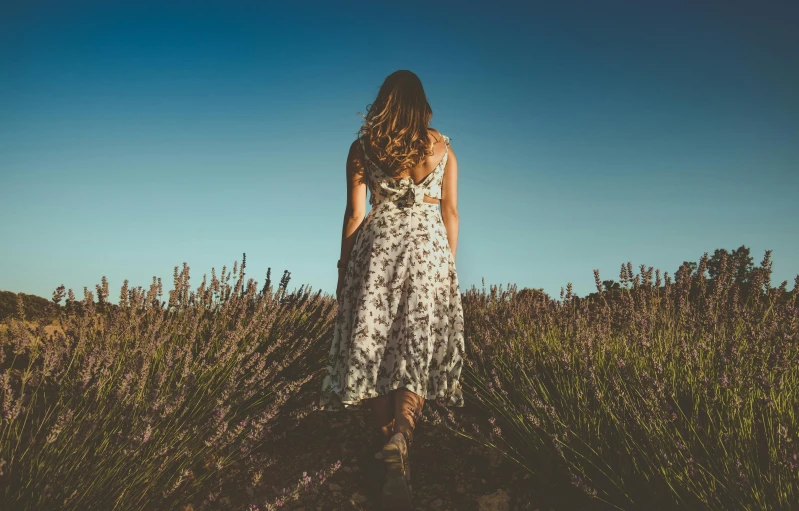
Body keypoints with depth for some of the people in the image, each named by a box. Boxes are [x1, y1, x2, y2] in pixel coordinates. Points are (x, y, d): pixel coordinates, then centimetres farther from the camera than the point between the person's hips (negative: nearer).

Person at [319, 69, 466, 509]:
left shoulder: (362, 148, 1)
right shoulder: (443, 147, 4)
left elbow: (354, 214, -1)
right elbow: (450, 212, 5)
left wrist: (344, 268, 7)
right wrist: (449, 262, 15)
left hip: (377, 250, 0)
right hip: (429, 248, 1)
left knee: (374, 342, 8)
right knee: (419, 346, 3)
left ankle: (386, 441, 10)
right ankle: (401, 436, -17)